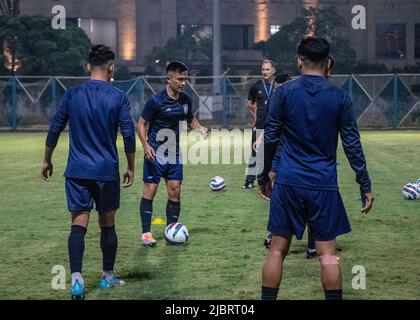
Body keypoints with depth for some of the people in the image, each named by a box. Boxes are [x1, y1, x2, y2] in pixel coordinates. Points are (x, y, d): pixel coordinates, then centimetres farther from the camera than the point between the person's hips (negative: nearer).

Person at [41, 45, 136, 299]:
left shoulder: (72, 95, 2)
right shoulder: (119, 98, -4)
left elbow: (55, 129, 5)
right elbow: (128, 135, -5)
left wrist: (47, 161, 17)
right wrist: (131, 168, 6)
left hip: (77, 171, 1)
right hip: (106, 172, -1)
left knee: (79, 224, -1)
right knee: (108, 225, 13)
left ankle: (77, 278, -18)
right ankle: (108, 277, 23)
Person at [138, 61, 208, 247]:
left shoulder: (186, 100, 3)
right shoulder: (156, 100, -15)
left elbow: (190, 119, 20)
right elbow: (141, 124, -9)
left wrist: (200, 128, -1)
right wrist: (146, 146, -22)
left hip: (174, 153, 5)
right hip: (155, 153, -5)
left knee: (175, 191, 4)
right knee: (150, 190, -4)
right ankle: (146, 233, 3)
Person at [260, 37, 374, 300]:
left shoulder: (284, 92, -1)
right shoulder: (340, 98, -1)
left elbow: (270, 137, 0)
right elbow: (353, 146, 0)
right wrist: (366, 187, 6)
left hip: (289, 182, 0)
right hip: (324, 185, 0)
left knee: (278, 249, 7)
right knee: (328, 253, 4)